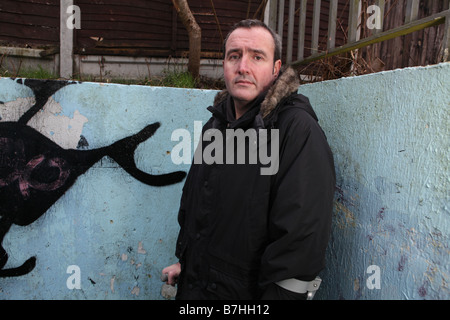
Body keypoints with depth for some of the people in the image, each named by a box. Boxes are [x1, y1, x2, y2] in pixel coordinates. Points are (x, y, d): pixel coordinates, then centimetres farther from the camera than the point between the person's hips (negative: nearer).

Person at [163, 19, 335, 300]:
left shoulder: (298, 129, -20)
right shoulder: (215, 125, 5)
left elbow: (302, 234, -24)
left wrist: (279, 294, -23)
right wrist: (184, 260, 17)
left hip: (249, 291, -6)